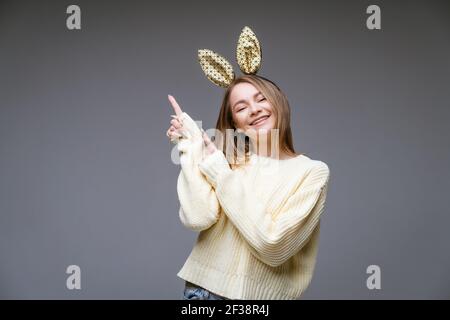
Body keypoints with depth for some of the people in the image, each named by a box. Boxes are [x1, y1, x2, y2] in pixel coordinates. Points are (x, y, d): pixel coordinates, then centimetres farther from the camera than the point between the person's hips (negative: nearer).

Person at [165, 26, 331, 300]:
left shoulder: (312, 172, -4)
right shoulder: (227, 161, 4)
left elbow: (273, 246, -15)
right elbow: (197, 218, -12)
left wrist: (218, 172, -12)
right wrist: (192, 146, -7)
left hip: (265, 294, -2)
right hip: (204, 288, 2)